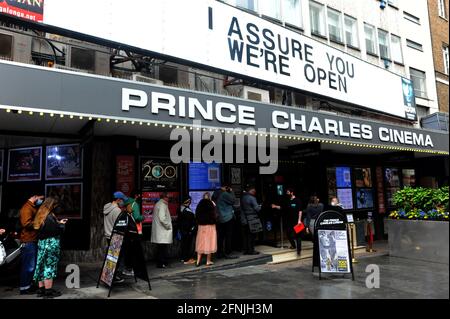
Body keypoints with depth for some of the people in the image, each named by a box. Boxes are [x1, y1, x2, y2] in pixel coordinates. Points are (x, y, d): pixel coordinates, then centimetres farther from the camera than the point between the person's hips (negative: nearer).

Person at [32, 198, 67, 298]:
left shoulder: (42, 215, 10)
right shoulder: (50, 217, -19)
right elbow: (58, 230, -19)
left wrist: (58, 222, 15)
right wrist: (62, 225, 0)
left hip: (41, 244, 9)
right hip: (51, 245, -9)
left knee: (42, 266, 14)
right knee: (49, 266, -1)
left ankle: (41, 289, 23)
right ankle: (48, 291, 5)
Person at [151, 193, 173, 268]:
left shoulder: (158, 204, 16)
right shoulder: (162, 205, -15)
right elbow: (162, 218, -24)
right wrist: (168, 226, -12)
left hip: (158, 230, 10)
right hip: (162, 231, -10)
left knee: (160, 248, 14)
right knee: (163, 247, -5)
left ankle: (159, 262, 21)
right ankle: (161, 263, -1)